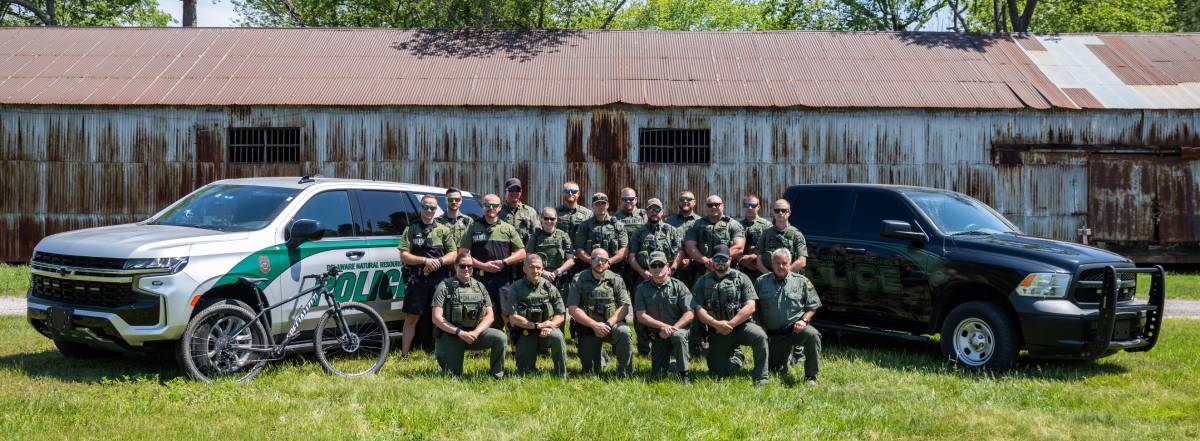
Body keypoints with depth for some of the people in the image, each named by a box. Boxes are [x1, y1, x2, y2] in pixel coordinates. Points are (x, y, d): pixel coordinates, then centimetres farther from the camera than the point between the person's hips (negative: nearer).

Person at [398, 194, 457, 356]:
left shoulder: (443, 230, 12)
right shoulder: (411, 229, 7)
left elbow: (454, 255, 7)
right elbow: (404, 256, -1)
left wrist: (439, 261, -12)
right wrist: (425, 260, -13)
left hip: (439, 281, 1)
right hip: (417, 281, -1)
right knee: (412, 318, 0)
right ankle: (404, 355, 3)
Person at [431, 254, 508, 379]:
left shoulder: (479, 287, 7)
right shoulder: (445, 287, -5)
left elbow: (489, 315, 4)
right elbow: (436, 318, -11)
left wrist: (476, 332, -14)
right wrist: (459, 332, -19)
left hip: (475, 333, 3)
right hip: (451, 335, -3)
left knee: (501, 338, -22)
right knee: (453, 376, -12)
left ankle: (496, 378, -9)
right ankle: (440, 354, 22)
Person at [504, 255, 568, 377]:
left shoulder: (549, 287, 1)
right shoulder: (516, 288, -5)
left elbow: (560, 315, 3)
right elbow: (513, 318, -11)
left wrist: (550, 326, -18)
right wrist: (537, 326, -18)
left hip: (546, 331, 1)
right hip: (524, 334, -1)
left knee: (558, 336, -33)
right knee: (524, 373, -13)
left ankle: (561, 377, -18)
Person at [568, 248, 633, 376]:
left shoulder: (616, 280, 2)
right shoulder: (579, 280, -1)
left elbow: (624, 307, -4)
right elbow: (572, 309, -9)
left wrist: (608, 324, -19)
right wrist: (595, 325, -18)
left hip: (611, 324, 0)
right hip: (588, 328, 0)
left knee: (624, 332, -34)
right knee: (589, 370, -6)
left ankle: (625, 375, -18)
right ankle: (601, 355, 31)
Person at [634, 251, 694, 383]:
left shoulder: (678, 286, -2)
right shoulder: (642, 288, 1)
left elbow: (690, 314, -7)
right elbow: (641, 316, -8)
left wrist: (672, 328, -19)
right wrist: (663, 326, -18)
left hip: (678, 329, -2)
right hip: (657, 336, 2)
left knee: (678, 336, -39)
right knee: (657, 375, -7)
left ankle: (684, 375, -23)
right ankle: (668, 359, 29)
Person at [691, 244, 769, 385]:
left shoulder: (741, 278, 3)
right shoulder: (703, 281, 7)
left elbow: (750, 307, -6)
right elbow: (698, 309, -3)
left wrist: (730, 324, -14)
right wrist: (716, 324, -17)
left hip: (741, 325, -1)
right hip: (717, 332, 2)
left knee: (760, 336, -33)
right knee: (719, 371, -5)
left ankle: (760, 379, -21)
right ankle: (735, 356, 29)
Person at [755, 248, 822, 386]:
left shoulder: (802, 281, 3)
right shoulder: (761, 282, 6)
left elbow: (812, 306, 5)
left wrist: (804, 320, -12)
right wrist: (761, 328, -1)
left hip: (796, 328, -2)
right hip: (773, 335, 2)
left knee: (812, 335, -36)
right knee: (776, 370, 1)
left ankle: (811, 377, -24)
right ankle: (788, 356, 38)